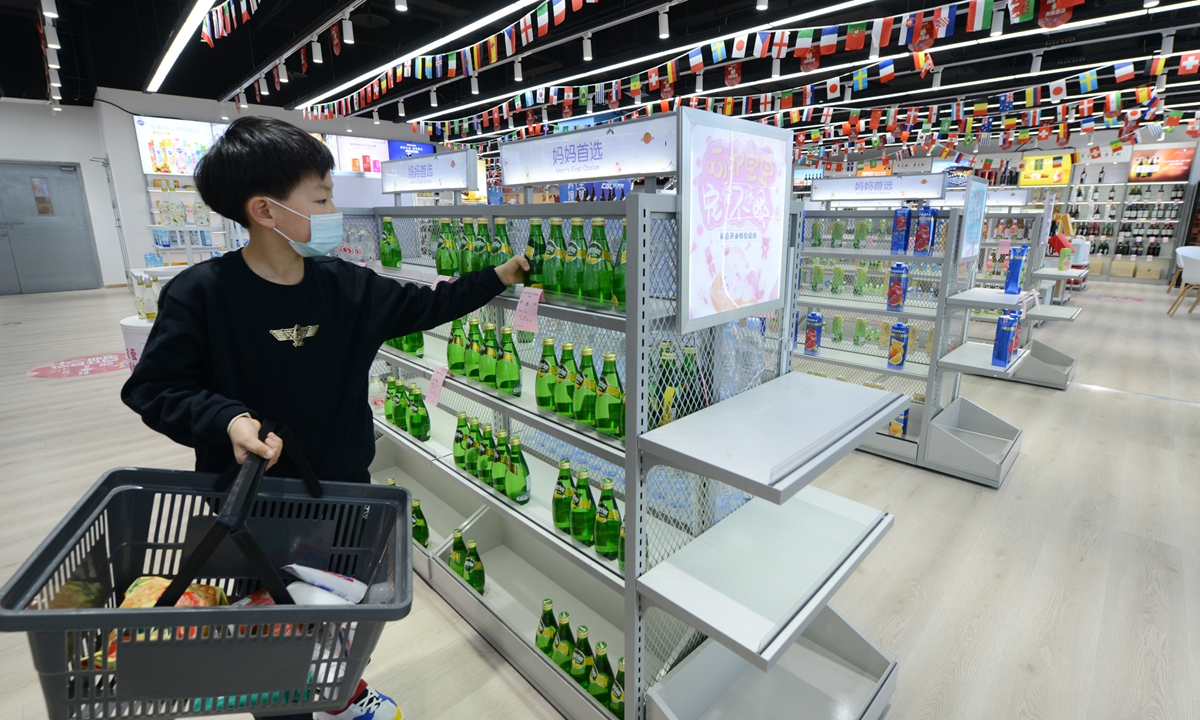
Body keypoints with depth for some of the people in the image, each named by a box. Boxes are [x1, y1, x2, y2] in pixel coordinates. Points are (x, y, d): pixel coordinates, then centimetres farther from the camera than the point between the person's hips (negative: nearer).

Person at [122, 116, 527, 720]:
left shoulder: (346, 286, -6)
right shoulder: (199, 294, -17)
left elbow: (425, 305, 3)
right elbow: (152, 388, -12)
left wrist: (503, 275, 2)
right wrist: (226, 420, -29)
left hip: (343, 489, 5)